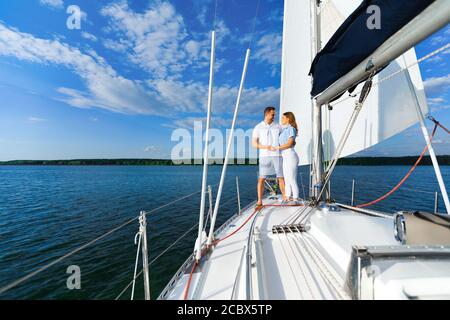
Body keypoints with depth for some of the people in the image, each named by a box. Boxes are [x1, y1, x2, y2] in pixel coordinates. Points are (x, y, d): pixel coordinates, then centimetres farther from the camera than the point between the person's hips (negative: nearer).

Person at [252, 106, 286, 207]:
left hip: (277, 155, 3)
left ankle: (285, 197, 21)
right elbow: (254, 144, -6)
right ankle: (259, 201, 1)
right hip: (264, 156, -2)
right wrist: (267, 147, -19)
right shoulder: (258, 128, 1)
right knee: (261, 179, -5)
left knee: (281, 177, 5)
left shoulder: (278, 126, 10)